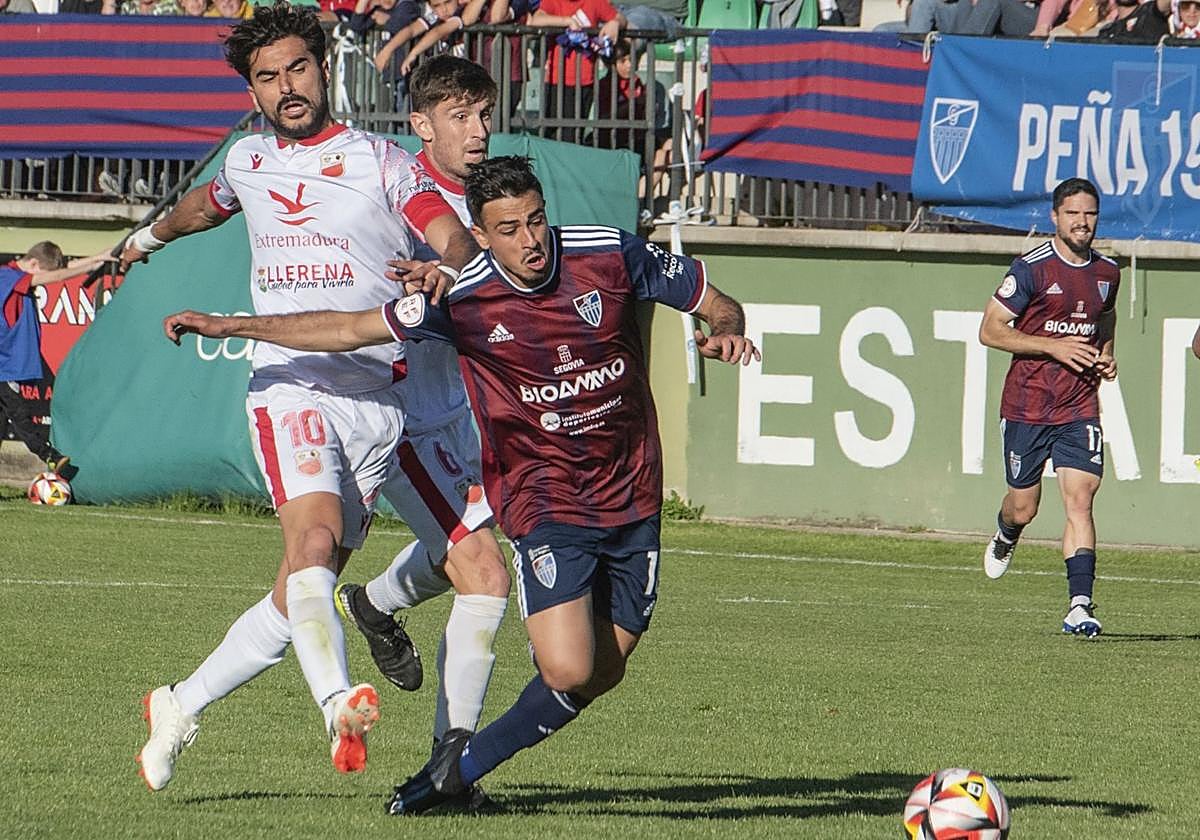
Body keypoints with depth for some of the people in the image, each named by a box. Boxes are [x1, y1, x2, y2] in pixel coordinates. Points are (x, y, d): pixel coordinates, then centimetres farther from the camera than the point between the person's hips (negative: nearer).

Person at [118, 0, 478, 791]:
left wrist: (441, 268, -35)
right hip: (290, 388, 0)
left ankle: (180, 709, 18)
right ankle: (339, 706, -44)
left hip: (376, 399, 0)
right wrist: (153, 235, 59)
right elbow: (208, 203, 39)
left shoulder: (382, 161, 4)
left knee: (304, 590, 1)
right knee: (313, 541, -26)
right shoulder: (250, 160, 14)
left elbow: (457, 241, -10)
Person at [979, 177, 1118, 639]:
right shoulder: (1031, 269, -9)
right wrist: (1053, 346, -17)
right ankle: (1005, 540, 44)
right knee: (1023, 508, 7)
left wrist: (1106, 354, 8)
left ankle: (1080, 605, -16)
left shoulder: (1107, 272, 7)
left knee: (1080, 500, -12)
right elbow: (989, 330, -9)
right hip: (1027, 405, -3)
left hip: (1080, 407, 3)